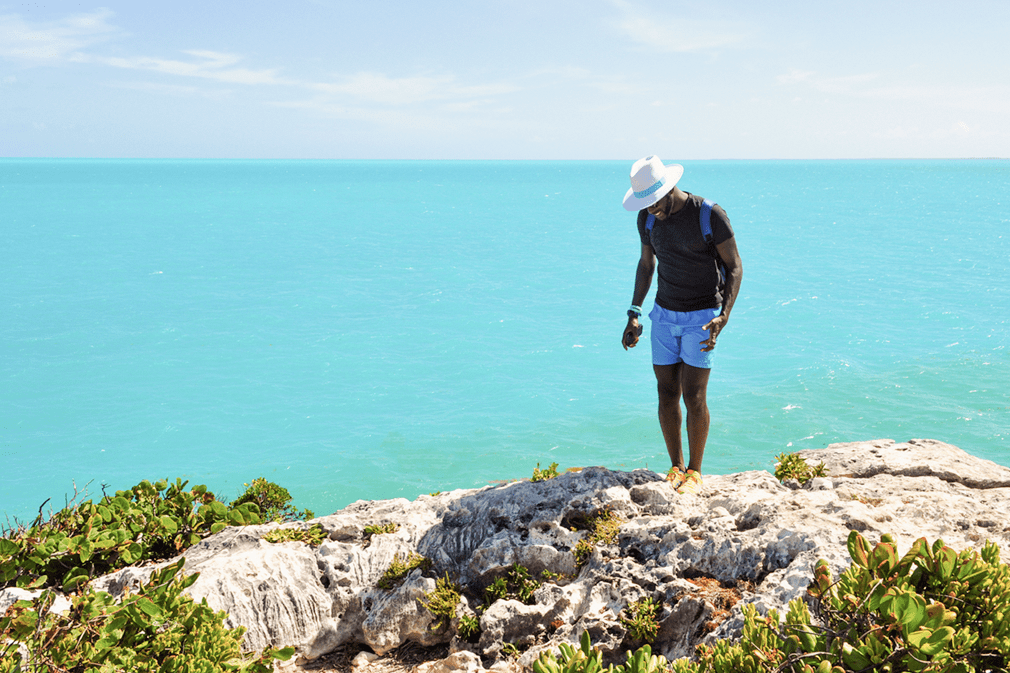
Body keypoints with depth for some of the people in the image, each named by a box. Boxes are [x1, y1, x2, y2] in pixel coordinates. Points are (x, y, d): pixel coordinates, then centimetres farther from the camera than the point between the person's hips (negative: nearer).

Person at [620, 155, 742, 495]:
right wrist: (634, 313, 6)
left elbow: (734, 267, -11)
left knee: (693, 396, -7)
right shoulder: (648, 217, -2)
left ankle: (695, 472, 10)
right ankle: (675, 468, 18)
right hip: (664, 314, 5)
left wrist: (723, 317, -24)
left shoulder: (710, 215, -19)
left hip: (702, 316, -5)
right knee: (667, 394, 4)